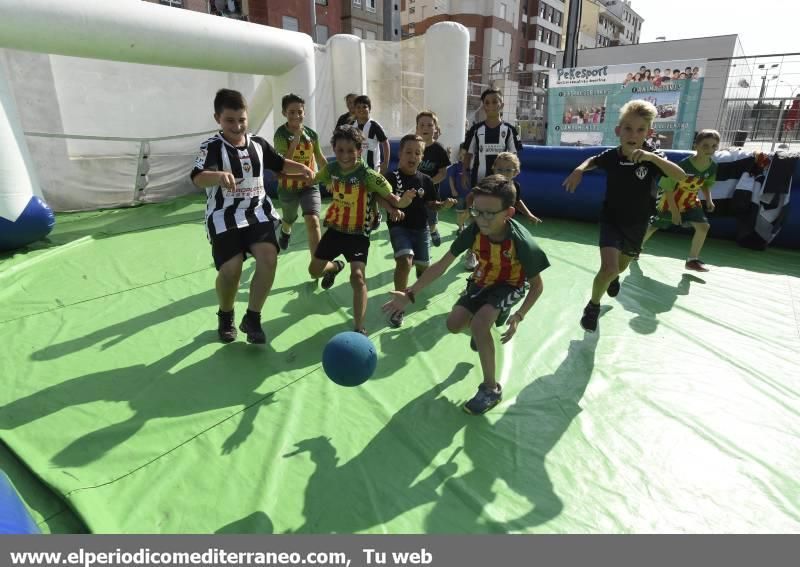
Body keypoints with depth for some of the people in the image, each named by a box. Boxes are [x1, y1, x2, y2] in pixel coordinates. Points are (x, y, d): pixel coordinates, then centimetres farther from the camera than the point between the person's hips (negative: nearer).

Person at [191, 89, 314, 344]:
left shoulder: (258, 143, 8)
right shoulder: (212, 147, -9)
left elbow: (280, 164, 23)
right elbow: (198, 178, -27)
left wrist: (301, 168, 2)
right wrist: (220, 176, -49)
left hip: (258, 212, 4)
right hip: (225, 217, -4)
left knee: (269, 258, -17)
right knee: (231, 268, -15)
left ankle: (252, 318, 2)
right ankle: (225, 316, 19)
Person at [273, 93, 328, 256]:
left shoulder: (311, 134, -4)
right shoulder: (281, 134, -14)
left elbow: (320, 158, 11)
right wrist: (295, 140, -31)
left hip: (309, 184, 1)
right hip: (288, 186, -1)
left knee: (313, 221, -17)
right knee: (289, 220, 22)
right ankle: (285, 231, 62)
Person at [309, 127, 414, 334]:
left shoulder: (368, 174, -21)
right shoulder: (331, 169, -7)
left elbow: (390, 197, -26)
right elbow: (314, 179, 14)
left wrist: (401, 202, -47)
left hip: (358, 233, -5)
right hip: (335, 228, 5)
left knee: (357, 276, -21)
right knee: (314, 270, 14)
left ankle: (359, 329, -8)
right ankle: (335, 267, 52)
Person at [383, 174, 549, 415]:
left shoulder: (521, 242, -34)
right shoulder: (474, 231, -25)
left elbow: (537, 286, -18)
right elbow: (441, 265, -20)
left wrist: (519, 316, -28)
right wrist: (410, 294, -26)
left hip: (512, 286, -4)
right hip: (484, 280, 5)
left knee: (479, 324, -28)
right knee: (454, 324, -7)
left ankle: (491, 389, -8)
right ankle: (485, 329, 31)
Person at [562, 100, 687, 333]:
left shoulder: (653, 158, -18)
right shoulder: (611, 156, -13)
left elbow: (681, 177, -33)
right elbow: (592, 160, 10)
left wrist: (652, 157, -43)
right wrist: (579, 170, -11)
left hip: (637, 224, 2)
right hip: (611, 219, -1)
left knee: (621, 266, 23)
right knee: (608, 267, -21)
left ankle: (613, 277, 62)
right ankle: (593, 305, 5)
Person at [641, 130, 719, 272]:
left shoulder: (713, 167, -12)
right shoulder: (684, 165, -30)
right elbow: (668, 188, -23)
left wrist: (709, 200, -3)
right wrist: (674, 211, -22)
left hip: (690, 201, 5)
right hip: (669, 200, -5)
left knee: (703, 226, -10)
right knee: (653, 226, 8)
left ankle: (692, 260, 2)